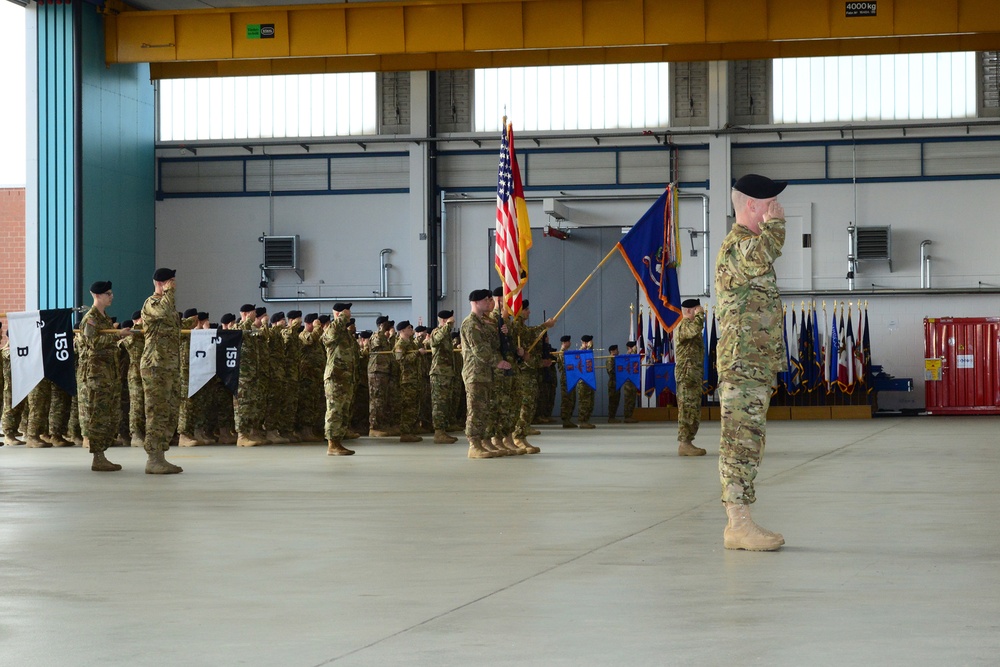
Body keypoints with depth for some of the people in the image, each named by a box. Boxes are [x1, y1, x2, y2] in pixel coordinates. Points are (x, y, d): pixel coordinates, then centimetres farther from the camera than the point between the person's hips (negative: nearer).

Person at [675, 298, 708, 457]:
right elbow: (694, 329, -36)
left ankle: (686, 443, 12)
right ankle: (684, 444, -15)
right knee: (688, 408, -13)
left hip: (693, 374, 11)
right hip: (687, 373, -11)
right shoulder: (684, 324, -10)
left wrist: (700, 375, 27)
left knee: (692, 409, 11)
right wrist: (700, 315, -18)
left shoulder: (687, 325, 24)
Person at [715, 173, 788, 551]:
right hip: (743, 363, -11)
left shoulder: (748, 242, 22)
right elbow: (760, 259, -37)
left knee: (746, 441, 10)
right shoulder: (739, 243, -13)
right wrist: (774, 224, -19)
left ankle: (739, 522, 13)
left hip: (756, 363, 11)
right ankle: (738, 524, -11)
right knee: (741, 440, -11)